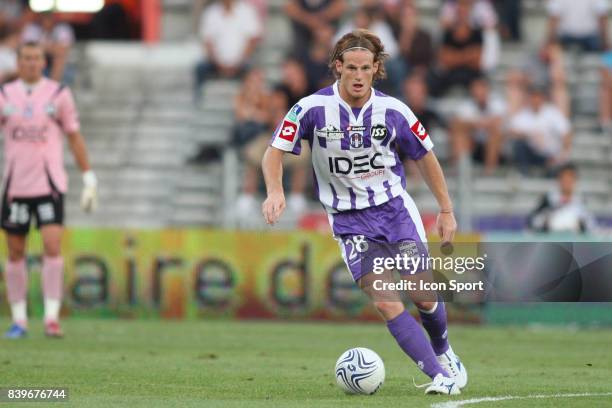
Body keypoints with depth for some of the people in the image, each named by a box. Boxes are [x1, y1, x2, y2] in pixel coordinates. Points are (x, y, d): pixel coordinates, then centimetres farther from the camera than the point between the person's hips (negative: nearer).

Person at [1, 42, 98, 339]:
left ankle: (51, 317, -12)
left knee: (52, 246, -14)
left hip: (50, 185, -2)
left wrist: (89, 179, 4)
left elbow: (74, 137, 8)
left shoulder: (58, 94, 3)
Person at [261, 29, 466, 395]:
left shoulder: (393, 111, -8)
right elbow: (275, 152, -7)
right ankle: (440, 375, -12)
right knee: (385, 301, -16)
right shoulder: (313, 108, -13)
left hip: (395, 207, 1)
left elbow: (425, 156, 6)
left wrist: (447, 210, 7)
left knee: (424, 297, -1)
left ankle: (444, 352, 32)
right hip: (349, 220, -1)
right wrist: (275, 191, -27)